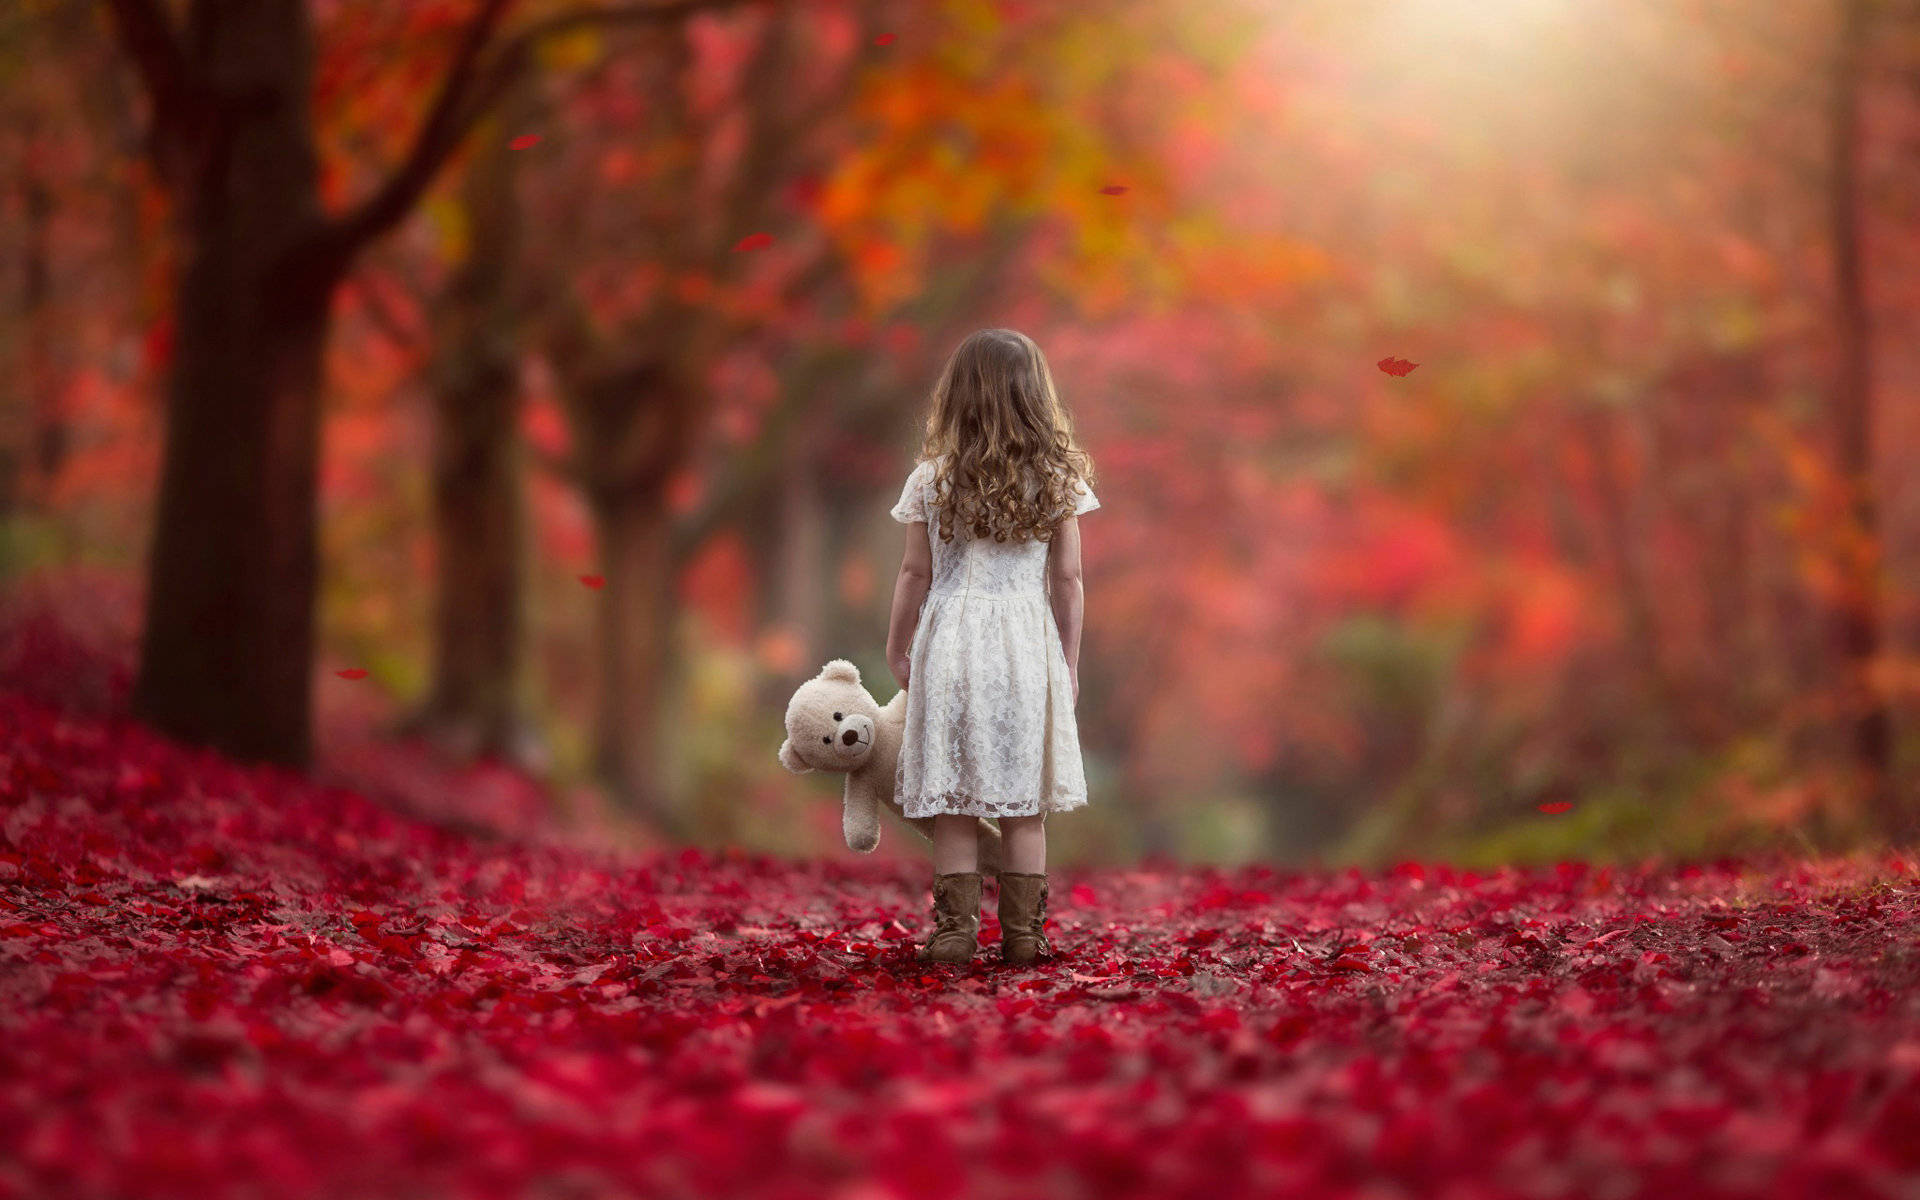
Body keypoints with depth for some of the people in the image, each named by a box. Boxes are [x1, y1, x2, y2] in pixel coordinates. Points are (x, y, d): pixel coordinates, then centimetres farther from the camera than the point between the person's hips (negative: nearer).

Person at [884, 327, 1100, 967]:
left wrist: (897, 651, 14)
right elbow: (1068, 581, 2)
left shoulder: (931, 479, -2)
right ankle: (1023, 932, 9)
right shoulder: (1059, 479, -1)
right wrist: (1068, 661, 12)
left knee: (952, 802, 4)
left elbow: (915, 574, 2)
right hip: (1028, 642, 1)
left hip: (951, 639, -1)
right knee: (1024, 804, 7)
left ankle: (956, 928, 4)